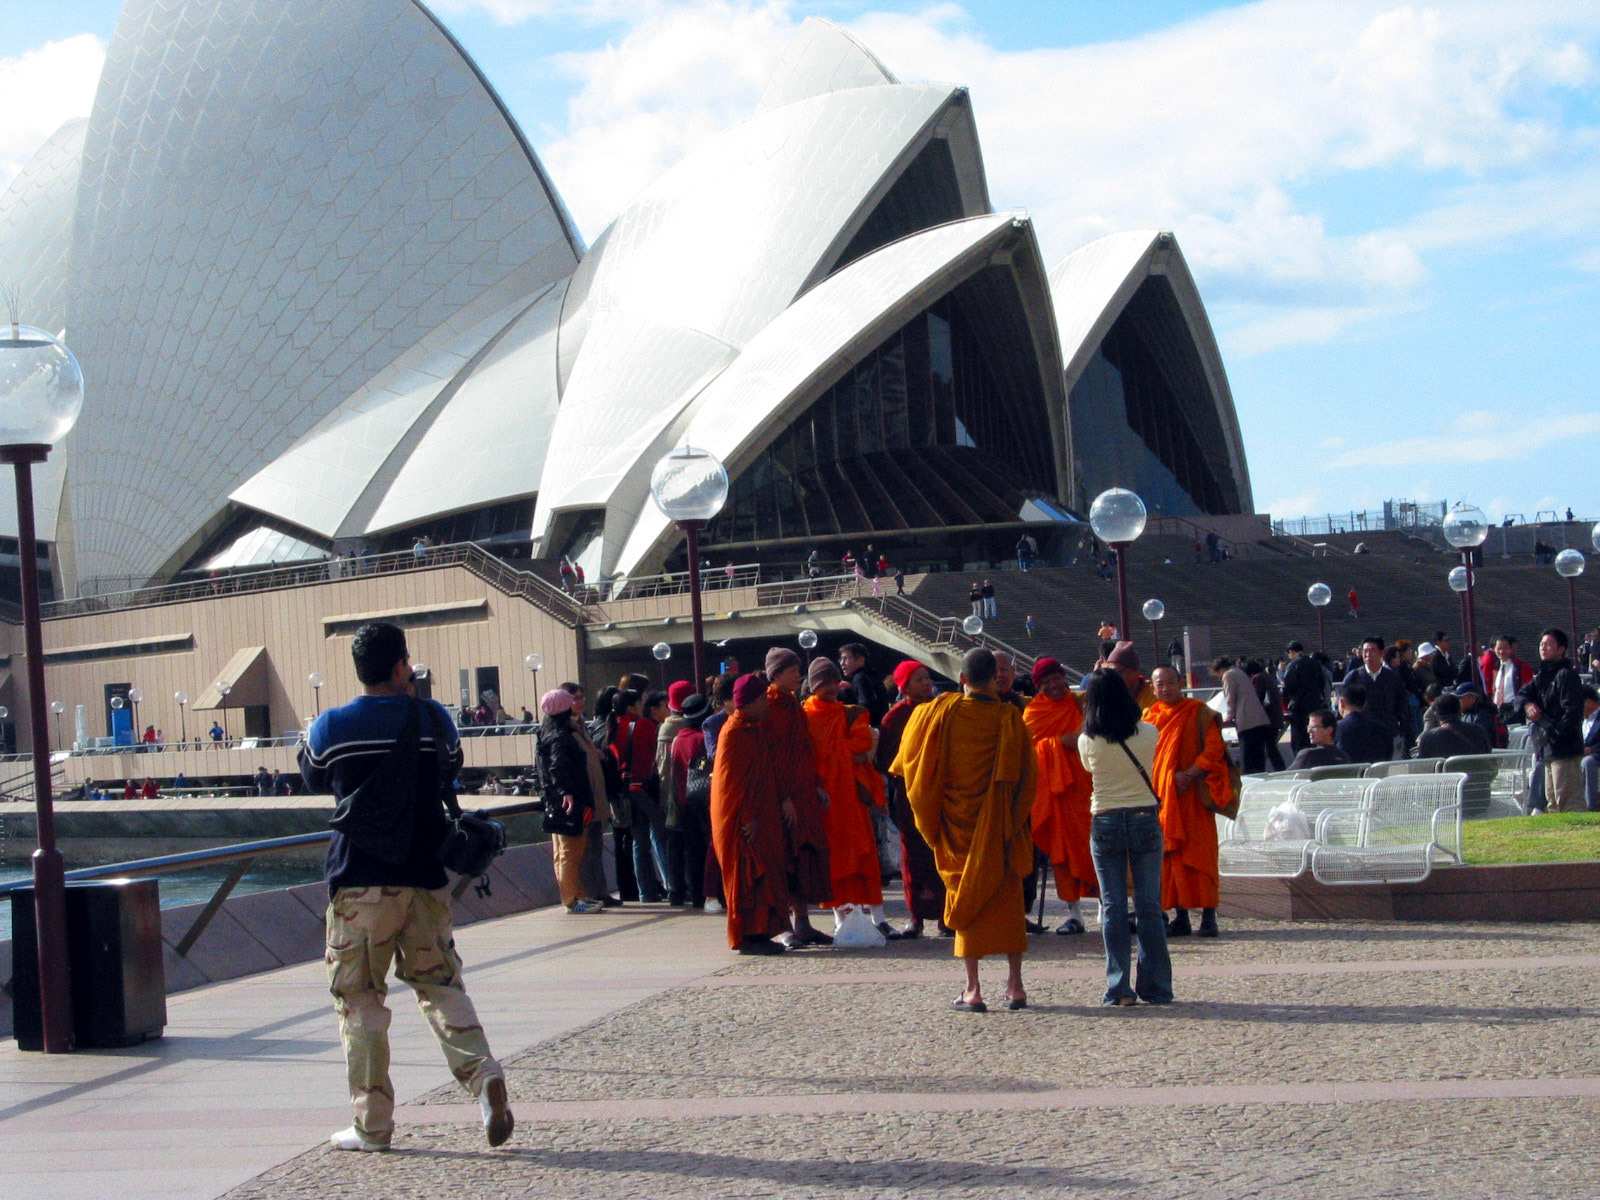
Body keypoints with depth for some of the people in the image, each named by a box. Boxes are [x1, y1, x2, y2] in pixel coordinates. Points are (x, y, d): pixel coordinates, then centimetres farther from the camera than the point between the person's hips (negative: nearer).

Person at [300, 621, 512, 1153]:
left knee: (360, 999, 5)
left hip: (359, 880, -2)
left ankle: (372, 1123, 7)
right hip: (425, 877, 2)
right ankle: (483, 1073, -11)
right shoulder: (432, 718, 0)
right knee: (440, 984, 11)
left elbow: (314, 779, 14)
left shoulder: (330, 727, -5)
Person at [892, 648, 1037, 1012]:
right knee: (1007, 900, 10)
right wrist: (1014, 819, 12)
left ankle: (973, 989, 0)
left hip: (956, 820, 0)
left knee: (965, 897, 6)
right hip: (999, 825, 0)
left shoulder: (941, 711, -6)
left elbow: (910, 760, 2)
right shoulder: (1010, 719, -5)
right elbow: (1027, 775, -2)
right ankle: (1015, 985, 8)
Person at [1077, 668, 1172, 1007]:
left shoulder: (1087, 741, -7)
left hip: (1105, 823, -1)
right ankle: (1155, 987, 8)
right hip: (1145, 818, 1)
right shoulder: (1148, 734, -5)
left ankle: (1118, 988, 0)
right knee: (1149, 905, 5)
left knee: (1113, 906, 3)